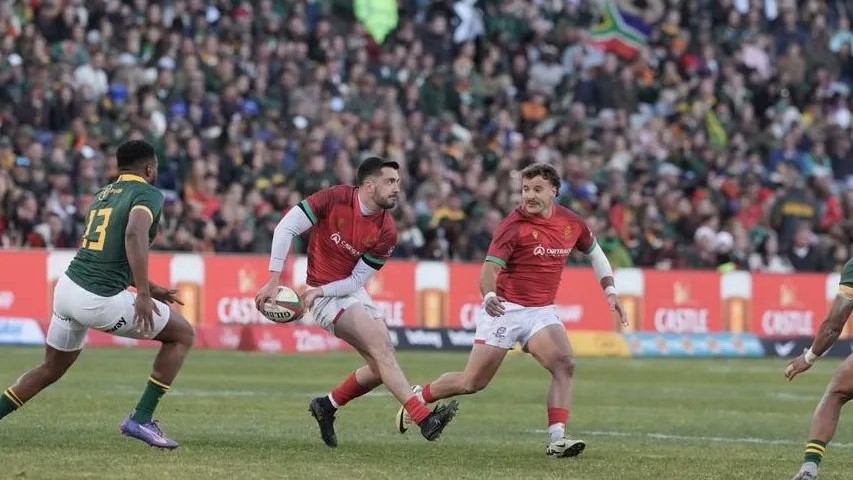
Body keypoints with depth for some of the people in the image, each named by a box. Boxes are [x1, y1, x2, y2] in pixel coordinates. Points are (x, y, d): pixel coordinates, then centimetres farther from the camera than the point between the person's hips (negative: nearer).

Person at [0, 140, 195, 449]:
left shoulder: (102, 195, 21)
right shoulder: (148, 195, -4)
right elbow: (135, 234, -25)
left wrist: (149, 288, 32)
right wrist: (143, 293, -27)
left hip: (67, 286, 8)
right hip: (99, 301, -8)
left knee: (51, 369, 28)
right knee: (182, 334, 9)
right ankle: (141, 419, 4)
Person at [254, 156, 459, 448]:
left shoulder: (387, 232, -7)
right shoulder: (334, 199, -16)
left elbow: (357, 280, -5)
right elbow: (285, 228, -15)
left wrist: (320, 290, -20)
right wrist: (274, 281, -19)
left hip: (352, 291, 6)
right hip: (326, 298, -6)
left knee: (381, 367, -1)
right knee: (382, 347, -21)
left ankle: (327, 406, 22)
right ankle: (424, 418, -30)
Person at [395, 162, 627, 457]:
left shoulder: (571, 223, 1)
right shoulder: (514, 226, -15)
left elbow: (594, 252, 20)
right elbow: (490, 268, -22)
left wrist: (610, 291, 11)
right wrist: (489, 295, -44)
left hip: (542, 311, 4)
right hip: (505, 309, -4)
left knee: (565, 364, -21)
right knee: (472, 382, 0)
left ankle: (557, 439, -23)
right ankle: (418, 396, 26)